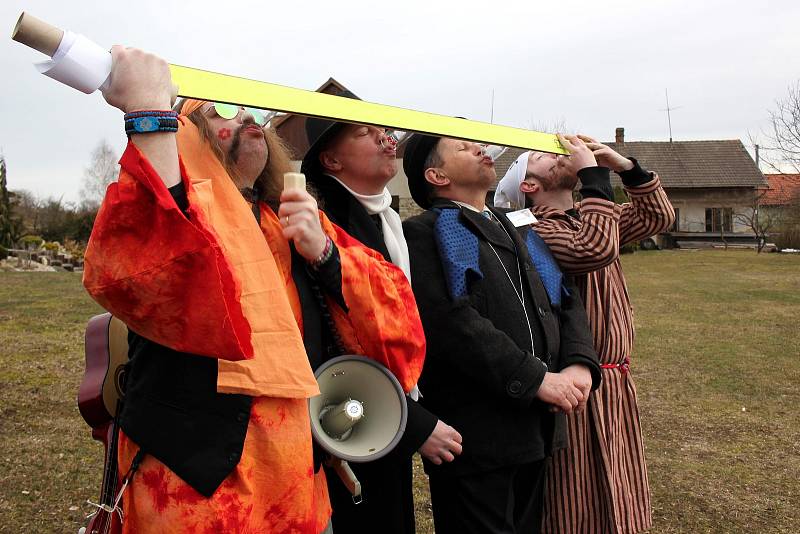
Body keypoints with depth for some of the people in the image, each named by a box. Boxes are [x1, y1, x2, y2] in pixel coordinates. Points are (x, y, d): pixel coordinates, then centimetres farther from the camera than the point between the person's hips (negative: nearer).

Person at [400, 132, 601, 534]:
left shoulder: (517, 232, 18)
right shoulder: (425, 233, -7)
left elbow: (566, 300, 12)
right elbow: (453, 321, -19)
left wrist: (580, 364, -7)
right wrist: (536, 378, -19)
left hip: (537, 432, 8)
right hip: (476, 437, -7)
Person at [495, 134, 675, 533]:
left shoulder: (588, 218, 12)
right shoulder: (535, 231, -16)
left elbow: (659, 216, 14)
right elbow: (595, 251, -31)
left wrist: (624, 165, 1)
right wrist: (593, 172, -21)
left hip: (616, 385, 9)